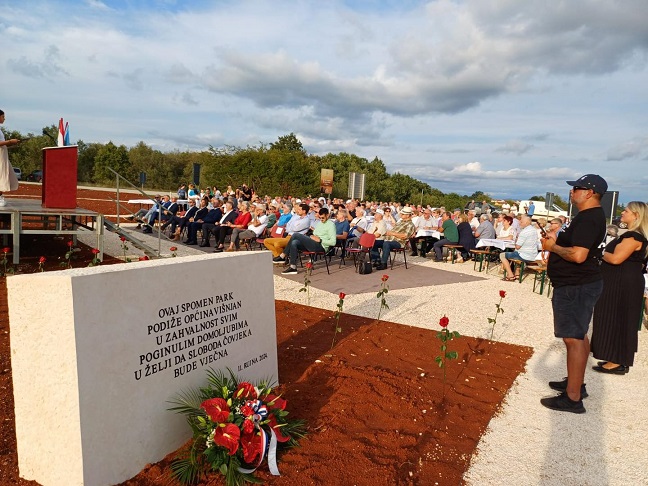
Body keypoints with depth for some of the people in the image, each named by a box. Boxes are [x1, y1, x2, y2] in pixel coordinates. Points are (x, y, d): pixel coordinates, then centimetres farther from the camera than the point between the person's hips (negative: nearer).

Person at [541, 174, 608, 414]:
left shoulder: (588, 218, -19)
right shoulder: (590, 215, 15)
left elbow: (578, 255, -29)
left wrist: (553, 246, -15)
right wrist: (556, 241, 8)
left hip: (576, 286, -12)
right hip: (579, 284, 12)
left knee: (573, 338, -8)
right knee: (578, 335, 19)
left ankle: (572, 398, -1)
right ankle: (576, 382, 34)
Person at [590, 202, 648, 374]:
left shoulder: (634, 236, -18)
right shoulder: (632, 234, 15)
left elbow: (616, 258, -25)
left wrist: (602, 253, -7)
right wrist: (607, 253, 3)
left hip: (623, 284, -11)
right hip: (621, 282, 11)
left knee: (616, 320, -3)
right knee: (618, 321, 15)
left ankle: (617, 363, 5)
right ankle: (616, 360, 23)